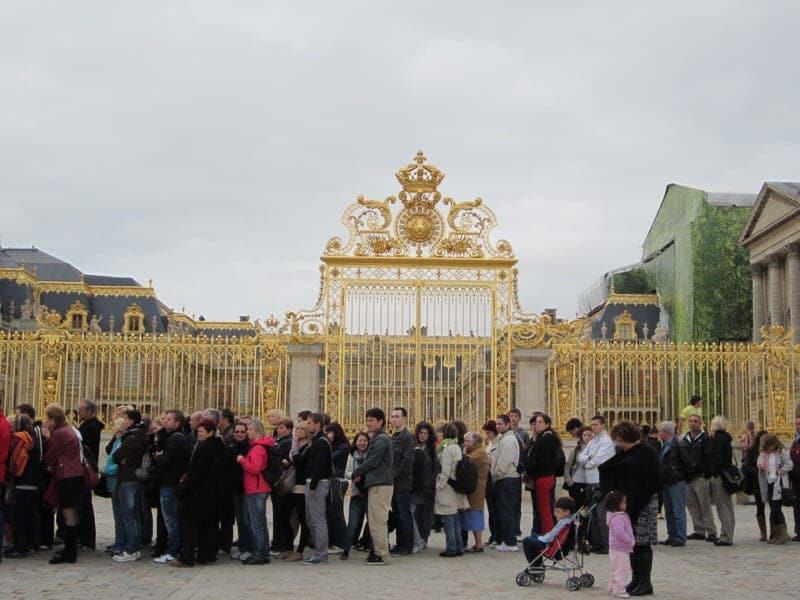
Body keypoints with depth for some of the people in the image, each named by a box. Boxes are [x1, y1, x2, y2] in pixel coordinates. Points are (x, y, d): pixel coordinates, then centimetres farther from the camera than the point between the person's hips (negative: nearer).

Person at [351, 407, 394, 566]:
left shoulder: (381, 439, -12)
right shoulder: (377, 438, 19)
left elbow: (372, 461, -17)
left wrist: (356, 472, -4)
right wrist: (361, 474, 5)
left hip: (380, 484, -10)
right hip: (377, 483, 10)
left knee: (377, 520, -8)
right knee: (376, 520, 13)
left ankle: (382, 555, -6)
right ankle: (378, 551, 19)